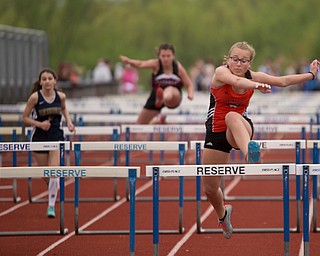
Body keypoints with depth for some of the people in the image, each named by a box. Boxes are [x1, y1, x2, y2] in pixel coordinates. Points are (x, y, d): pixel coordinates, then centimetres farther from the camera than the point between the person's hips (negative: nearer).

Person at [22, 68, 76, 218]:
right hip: (39, 137, 0)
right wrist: (40, 124, -19)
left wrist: (69, 121, 4)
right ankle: (53, 187, 46)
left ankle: (51, 205, -6)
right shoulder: (35, 97, -12)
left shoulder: (60, 96, -4)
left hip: (56, 136, 0)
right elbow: (25, 118, -5)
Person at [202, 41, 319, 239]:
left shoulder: (253, 76, -3)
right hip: (216, 132, 0)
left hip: (241, 129, 0)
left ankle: (250, 155, -69)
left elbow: (283, 81, 11)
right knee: (210, 188, 5)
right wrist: (256, 85, -58)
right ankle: (222, 214, 41)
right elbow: (235, 81, -38)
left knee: (232, 117, -39)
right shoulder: (221, 72, -14)